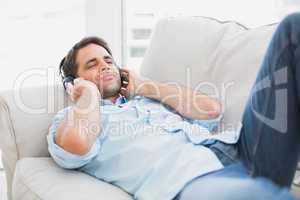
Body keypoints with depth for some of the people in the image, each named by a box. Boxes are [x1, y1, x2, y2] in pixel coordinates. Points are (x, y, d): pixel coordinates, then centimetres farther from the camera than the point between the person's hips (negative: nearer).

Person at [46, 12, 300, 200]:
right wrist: (89, 92, 13)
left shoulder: (145, 97, 34)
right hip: (185, 179, -7)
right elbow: (77, 147, -5)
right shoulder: (68, 119, 22)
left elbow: (211, 110, 21)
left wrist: (145, 87, 24)